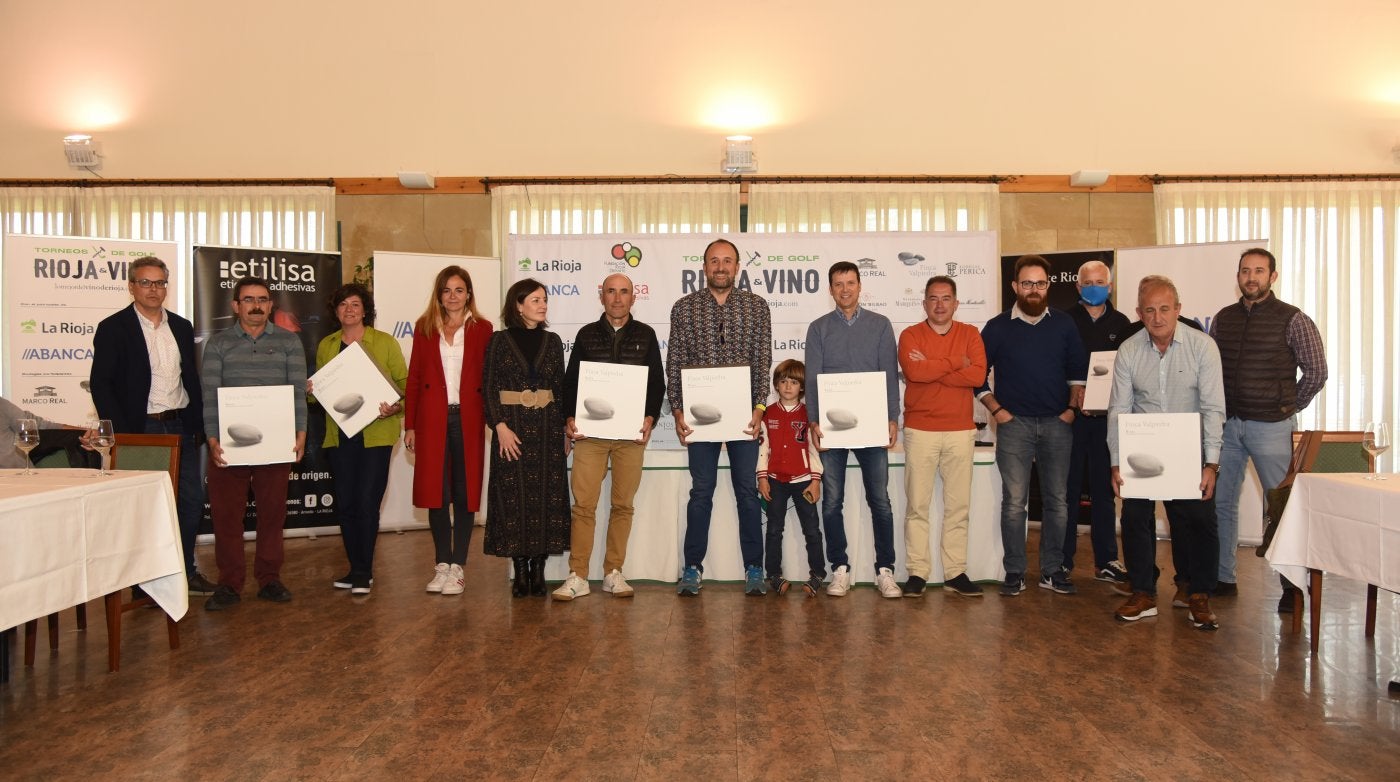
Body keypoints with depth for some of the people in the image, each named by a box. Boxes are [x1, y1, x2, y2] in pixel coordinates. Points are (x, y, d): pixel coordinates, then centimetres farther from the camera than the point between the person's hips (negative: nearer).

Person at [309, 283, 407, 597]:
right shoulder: (326, 345, 13)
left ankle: (365, 572, 4)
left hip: (375, 433, -4)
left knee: (367, 502, -7)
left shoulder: (385, 342, 1)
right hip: (339, 435, 4)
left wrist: (396, 407, -18)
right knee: (345, 504, 7)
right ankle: (355, 568, 19)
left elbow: (404, 383, 0)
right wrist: (311, 391, -1)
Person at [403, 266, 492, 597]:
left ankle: (458, 567, 11)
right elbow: (414, 378, 7)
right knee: (436, 493, 4)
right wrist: (409, 425, 2)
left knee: (464, 493, 3)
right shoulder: (424, 327, 9)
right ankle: (441, 565, 15)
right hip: (432, 419, 1)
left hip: (467, 419, -1)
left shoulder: (482, 329, 5)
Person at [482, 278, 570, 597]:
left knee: (547, 496, 1)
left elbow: (561, 387, 11)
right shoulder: (500, 340, 1)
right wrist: (500, 426, -13)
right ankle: (520, 571, 8)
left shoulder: (552, 341, 10)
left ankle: (538, 570, 10)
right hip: (512, 425, -3)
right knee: (515, 497, -1)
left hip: (548, 428, 3)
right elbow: (489, 387, -2)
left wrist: (566, 430, 6)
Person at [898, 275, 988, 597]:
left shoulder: (970, 335, 8)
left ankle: (956, 573, 12)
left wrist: (932, 368, -10)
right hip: (920, 430, -2)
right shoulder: (910, 335, 3)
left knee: (958, 505, 5)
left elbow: (978, 375, -8)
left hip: (960, 430, 2)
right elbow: (914, 372, -16)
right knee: (917, 505, 0)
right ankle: (917, 573, 6)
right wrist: (955, 363, -8)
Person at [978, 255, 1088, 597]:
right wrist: (996, 409, -2)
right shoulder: (997, 327, 2)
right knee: (1014, 501, -3)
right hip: (1014, 423, -2)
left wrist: (1072, 407, 4)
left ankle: (1052, 570, 15)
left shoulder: (1063, 325, 8)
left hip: (1057, 423, 2)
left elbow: (1078, 370, 15)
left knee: (1056, 500, 5)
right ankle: (1014, 572, 5)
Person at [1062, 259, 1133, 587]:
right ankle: (1062, 560, 10)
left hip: (1107, 417, 3)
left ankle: (1106, 561, 16)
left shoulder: (1120, 324, 10)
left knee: (1104, 489, 8)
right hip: (1071, 414, -2)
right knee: (1069, 488, 2)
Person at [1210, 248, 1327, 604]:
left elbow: (1316, 371, -1)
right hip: (1227, 424, 4)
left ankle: (1293, 585, 12)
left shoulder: (1293, 320, -4)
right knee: (1220, 502, 8)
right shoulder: (1223, 318, 8)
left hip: (1270, 426, -4)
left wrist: (1289, 407, 2)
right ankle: (1223, 578, 19)